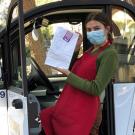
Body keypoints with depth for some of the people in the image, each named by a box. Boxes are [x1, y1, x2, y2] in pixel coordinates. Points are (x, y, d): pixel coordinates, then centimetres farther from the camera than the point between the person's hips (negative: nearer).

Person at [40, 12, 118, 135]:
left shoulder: (110, 54, -15)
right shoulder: (91, 50, 12)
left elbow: (95, 89, -21)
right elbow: (76, 71, 14)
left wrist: (67, 73, -17)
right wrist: (75, 49, 3)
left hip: (82, 109, -8)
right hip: (69, 105, 8)